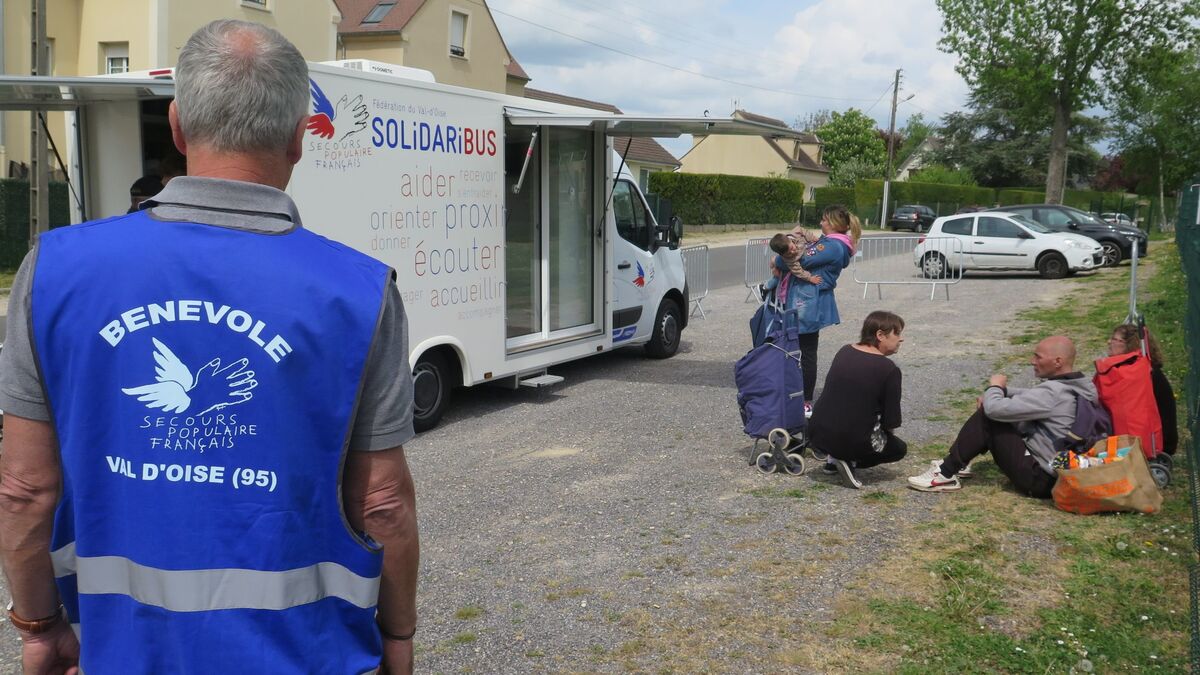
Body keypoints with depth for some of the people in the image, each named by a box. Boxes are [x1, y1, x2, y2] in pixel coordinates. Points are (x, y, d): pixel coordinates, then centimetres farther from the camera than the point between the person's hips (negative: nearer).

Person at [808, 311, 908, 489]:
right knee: (900, 448, 23)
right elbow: (891, 423, -9)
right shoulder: (890, 370, -12)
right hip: (854, 440, -6)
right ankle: (850, 461, 0)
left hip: (817, 435, 6)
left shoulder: (843, 352, 5)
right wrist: (886, 432, 16)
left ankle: (835, 458, 17)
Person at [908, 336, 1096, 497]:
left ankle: (946, 475, -2)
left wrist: (994, 386, -4)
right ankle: (956, 463, 23)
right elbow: (1031, 396, 21)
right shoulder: (1079, 385, 5)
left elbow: (994, 408, -26)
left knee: (986, 416, -9)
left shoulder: (1052, 393, -25)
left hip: (1038, 479, -10)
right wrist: (1000, 391, 3)